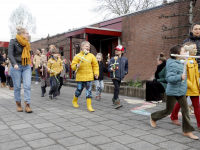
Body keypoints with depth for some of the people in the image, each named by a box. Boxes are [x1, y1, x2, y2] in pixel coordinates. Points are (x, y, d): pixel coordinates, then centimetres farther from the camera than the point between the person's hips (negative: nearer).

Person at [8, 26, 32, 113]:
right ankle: (18, 105, 18)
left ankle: (27, 106, -7)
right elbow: (10, 54, -16)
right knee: (17, 87, 4)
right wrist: (14, 64, -31)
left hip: (26, 67, 4)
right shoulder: (13, 42, -5)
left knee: (27, 86, -7)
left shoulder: (26, 44, 11)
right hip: (16, 67, -4)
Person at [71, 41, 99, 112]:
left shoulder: (91, 56, 5)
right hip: (80, 77, -1)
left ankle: (89, 105, 6)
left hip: (89, 77, 2)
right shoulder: (77, 56, -1)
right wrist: (76, 66, -22)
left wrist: (96, 73, 0)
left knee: (89, 91, -1)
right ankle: (74, 101, 37)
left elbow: (95, 65, 10)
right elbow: (73, 65, -1)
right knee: (79, 90, 9)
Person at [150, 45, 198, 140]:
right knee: (168, 111, 6)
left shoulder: (180, 63, 8)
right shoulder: (173, 65, -20)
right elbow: (169, 78, -28)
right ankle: (153, 118, 31)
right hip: (173, 92, -8)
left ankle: (187, 131, 13)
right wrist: (180, 77, -39)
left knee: (185, 110, 4)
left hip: (181, 92, 8)